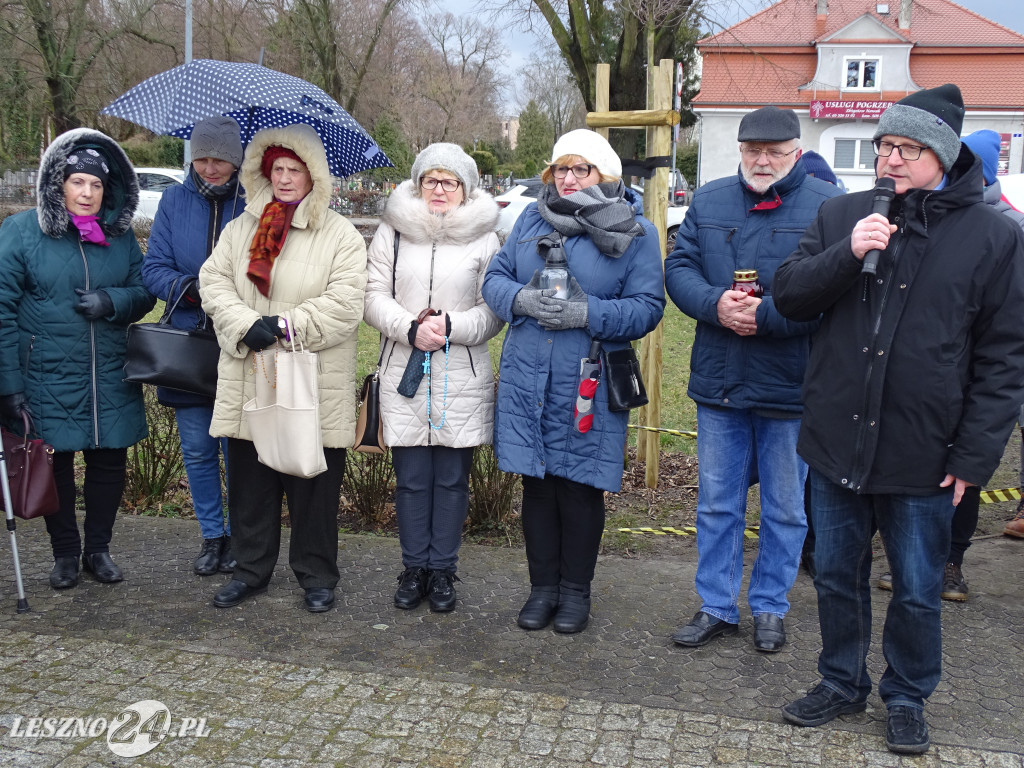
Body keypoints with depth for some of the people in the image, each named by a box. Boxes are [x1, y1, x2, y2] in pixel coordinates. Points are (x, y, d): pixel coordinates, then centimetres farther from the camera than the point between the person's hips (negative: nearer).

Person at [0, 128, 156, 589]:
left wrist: (112, 301, -13)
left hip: (111, 376, 3)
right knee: (55, 464, 8)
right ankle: (65, 554, 27)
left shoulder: (119, 232, 5)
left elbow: (144, 291, 10)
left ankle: (98, 549, 29)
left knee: (110, 462, 9)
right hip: (48, 377, -3)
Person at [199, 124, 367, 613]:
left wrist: (286, 325, -16)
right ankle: (251, 570, 29)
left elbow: (344, 303, -11)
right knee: (249, 485, 13)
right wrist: (246, 324, -12)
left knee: (313, 489, 5)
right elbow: (213, 282, 5)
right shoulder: (241, 228, 12)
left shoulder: (340, 235, -1)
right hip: (248, 385, 4)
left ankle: (317, 577, 22)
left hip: (314, 389, -3)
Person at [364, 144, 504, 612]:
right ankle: (414, 567, 22)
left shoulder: (484, 238, 4)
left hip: (462, 377, 0)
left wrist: (451, 326, -15)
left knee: (452, 478, 7)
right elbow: (374, 297, 1)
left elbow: (493, 311, 0)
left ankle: (442, 570, 21)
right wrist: (411, 327, -15)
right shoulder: (392, 232, 7)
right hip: (404, 372, 1)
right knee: (411, 477, 7)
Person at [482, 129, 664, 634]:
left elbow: (647, 307, -6)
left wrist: (587, 313, -20)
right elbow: (495, 278, 10)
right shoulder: (532, 218, 10)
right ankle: (543, 586, 26)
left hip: (588, 384, -3)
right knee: (536, 485, 11)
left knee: (579, 489, 7)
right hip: (526, 378, 3)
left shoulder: (635, 232, -1)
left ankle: (575, 592, 24)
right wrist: (522, 299, -13)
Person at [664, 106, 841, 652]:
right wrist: (715, 304, -16)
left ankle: (770, 608, 30)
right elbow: (679, 267, 3)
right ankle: (716, 608, 27)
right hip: (718, 382, 4)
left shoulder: (828, 207, -6)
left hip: (791, 385, -3)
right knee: (716, 503, 13)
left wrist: (766, 315, -23)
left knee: (784, 508, 12)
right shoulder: (709, 201, 8)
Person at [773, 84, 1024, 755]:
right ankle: (842, 682, 38)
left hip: (922, 459, -3)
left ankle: (908, 697, 35)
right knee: (838, 577, 18)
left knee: (918, 592, 13)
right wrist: (847, 254, -17)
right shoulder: (843, 216, 3)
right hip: (836, 443, 3)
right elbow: (789, 296, 0)